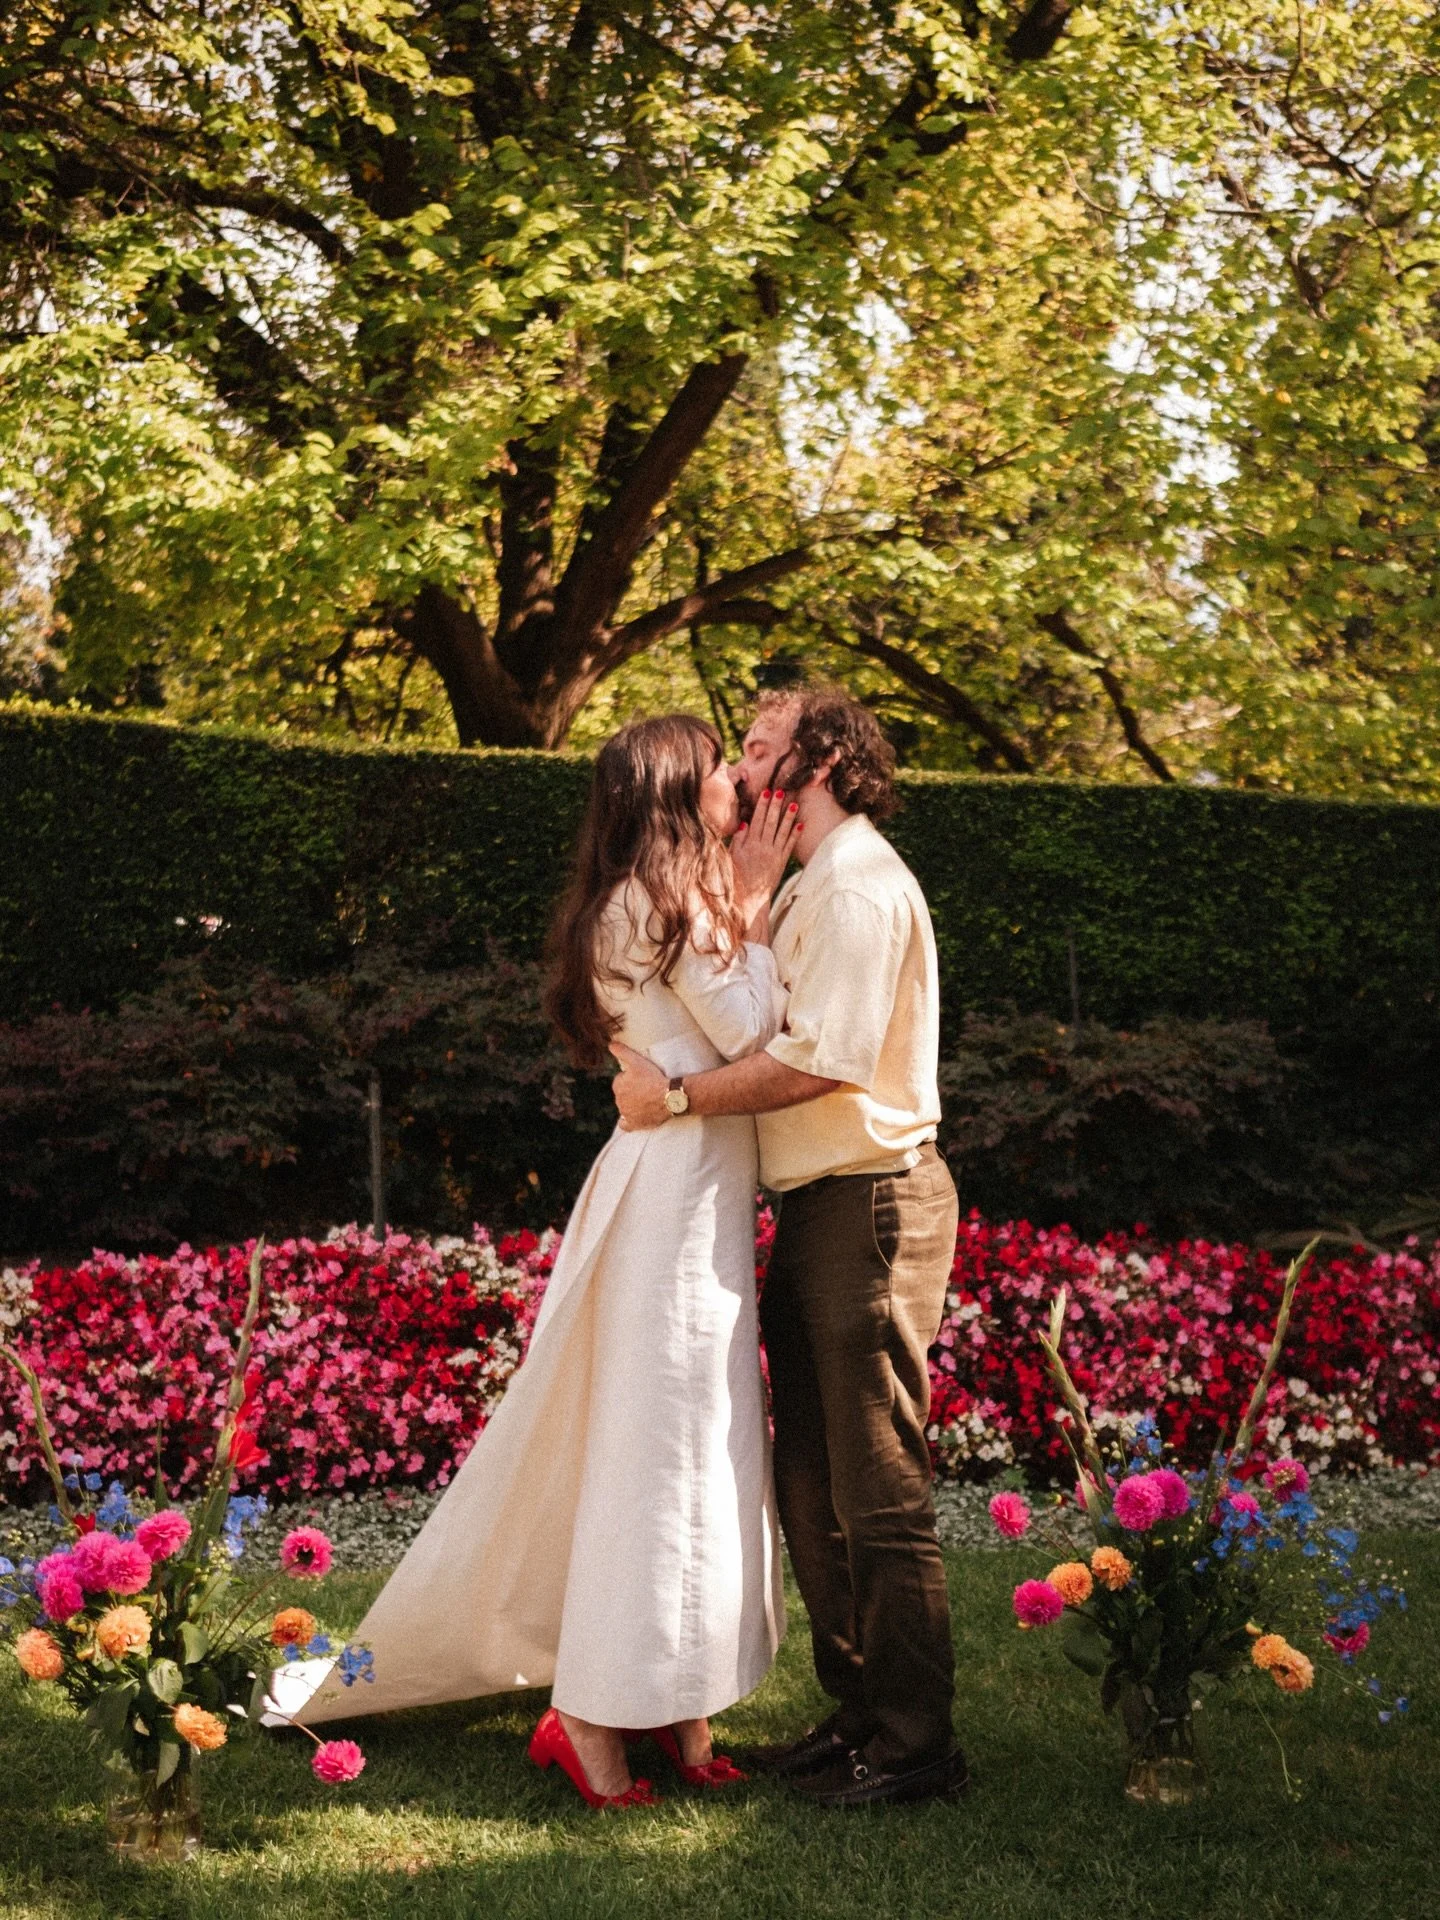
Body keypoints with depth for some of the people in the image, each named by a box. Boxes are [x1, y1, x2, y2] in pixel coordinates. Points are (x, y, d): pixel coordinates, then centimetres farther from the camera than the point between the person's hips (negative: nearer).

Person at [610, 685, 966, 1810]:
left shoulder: (859, 885, -13)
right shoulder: (813, 885, 21)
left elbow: (816, 1058, -21)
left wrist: (673, 1096, -14)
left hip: (873, 1205, -10)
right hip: (821, 1208, 10)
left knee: (880, 1490, -5)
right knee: (812, 1483, 14)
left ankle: (915, 1745, 3)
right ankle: (859, 1714, 24)